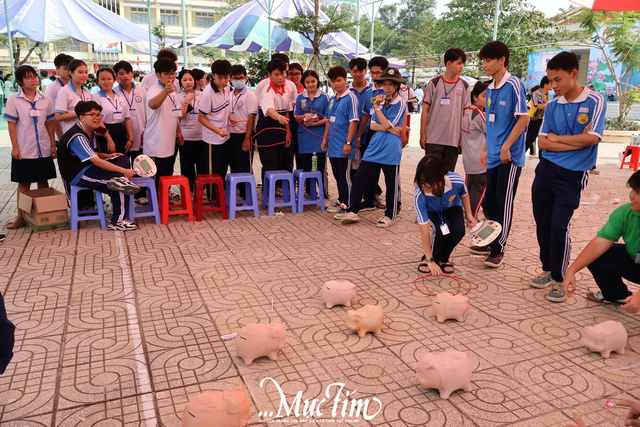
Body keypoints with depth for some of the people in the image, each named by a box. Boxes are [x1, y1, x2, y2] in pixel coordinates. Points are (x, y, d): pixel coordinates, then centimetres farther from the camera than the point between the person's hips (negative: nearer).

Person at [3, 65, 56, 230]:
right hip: (24, 150, -2)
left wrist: (53, 145, 5)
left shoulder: (46, 100, 5)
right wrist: (15, 147, -7)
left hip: (44, 149, 2)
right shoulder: (14, 100, -2)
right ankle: (21, 216, 10)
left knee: (43, 181, 9)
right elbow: (12, 125, -2)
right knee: (23, 183, 4)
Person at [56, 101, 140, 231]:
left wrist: (108, 156, 5)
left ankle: (120, 180, -29)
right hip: (76, 175, -10)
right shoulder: (77, 137, -21)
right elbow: (96, 161, -27)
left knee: (122, 159, -1)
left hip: (87, 168, 10)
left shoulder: (89, 132, 12)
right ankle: (117, 221, -19)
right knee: (117, 188, -23)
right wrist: (124, 171, -28)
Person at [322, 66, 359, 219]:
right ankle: (341, 202, 28)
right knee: (337, 175, 15)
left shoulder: (350, 98, -9)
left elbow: (353, 121, -14)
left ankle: (347, 207, 3)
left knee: (344, 176, -4)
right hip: (333, 145, 8)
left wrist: (348, 143, -18)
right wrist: (325, 139, 18)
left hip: (343, 146, -8)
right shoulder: (332, 99, 14)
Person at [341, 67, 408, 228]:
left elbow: (386, 125, -14)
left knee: (392, 183, 5)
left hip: (390, 149, -6)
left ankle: (389, 215, 20)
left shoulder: (400, 103, -5)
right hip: (374, 147, 6)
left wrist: (377, 107, -12)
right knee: (359, 177, 2)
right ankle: (352, 211, 10)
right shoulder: (381, 100, 13)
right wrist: (388, 129, -11)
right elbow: (372, 125, 6)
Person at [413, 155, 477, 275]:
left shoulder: (457, 181, -35)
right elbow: (424, 230, -35)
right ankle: (427, 258, -4)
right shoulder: (419, 196, -39)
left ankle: (443, 258, 3)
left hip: (452, 208, 2)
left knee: (458, 231, -27)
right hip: (432, 211, -2)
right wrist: (430, 260, -34)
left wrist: (469, 214, -3)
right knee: (442, 231, -33)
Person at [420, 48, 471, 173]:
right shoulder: (434, 83, 1)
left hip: (454, 140, 2)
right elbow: (425, 110, 2)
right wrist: (423, 134, -3)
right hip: (433, 139, -2)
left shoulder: (464, 86, 7)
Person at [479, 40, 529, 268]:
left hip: (509, 156, -7)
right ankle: (492, 241, 27)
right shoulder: (490, 88, 12)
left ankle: (498, 250, 6)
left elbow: (524, 118, -15)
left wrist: (506, 146, -18)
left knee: (503, 204, -2)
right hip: (493, 156, 8)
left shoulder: (513, 84, -11)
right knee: (490, 202, 13)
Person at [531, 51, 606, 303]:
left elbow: (592, 138, -15)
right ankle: (548, 269, 27)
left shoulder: (594, 102, -6)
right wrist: (575, 143, -10)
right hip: (546, 170, 5)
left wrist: (557, 138, -5)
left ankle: (559, 279, 8)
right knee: (542, 223, 9)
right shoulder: (552, 106, 6)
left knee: (559, 227, -9)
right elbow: (542, 142, -1)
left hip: (573, 176, -4)